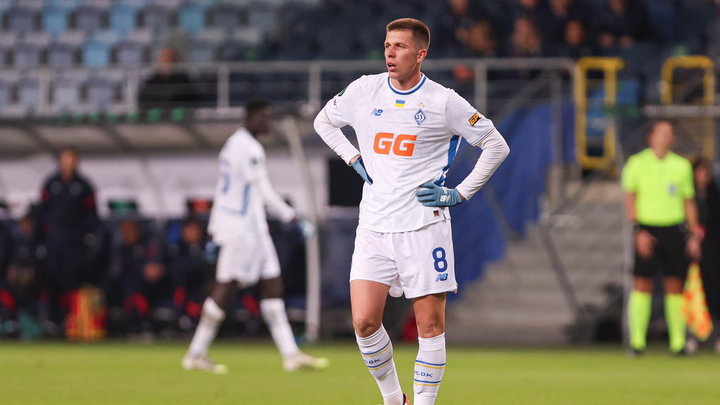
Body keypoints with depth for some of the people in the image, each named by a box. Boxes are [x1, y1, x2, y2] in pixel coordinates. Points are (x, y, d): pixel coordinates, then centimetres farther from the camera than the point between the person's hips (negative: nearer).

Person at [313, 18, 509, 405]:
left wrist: (460, 193, -2)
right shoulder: (365, 90, 5)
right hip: (374, 227, 2)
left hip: (424, 225, -2)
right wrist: (354, 159, 10)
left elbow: (496, 145, 5)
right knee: (364, 322, -7)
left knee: (431, 325, -3)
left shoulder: (444, 101, -3)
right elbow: (323, 121, 23)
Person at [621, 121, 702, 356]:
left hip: (675, 230, 2)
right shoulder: (637, 163, 2)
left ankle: (678, 341, 3)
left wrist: (694, 236, 7)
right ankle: (637, 340, -3)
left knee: (675, 287, 1)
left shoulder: (682, 166, 10)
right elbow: (630, 200, 0)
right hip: (647, 229, -2)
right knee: (642, 285, -6)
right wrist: (638, 231, -10)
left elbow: (689, 202, 14)